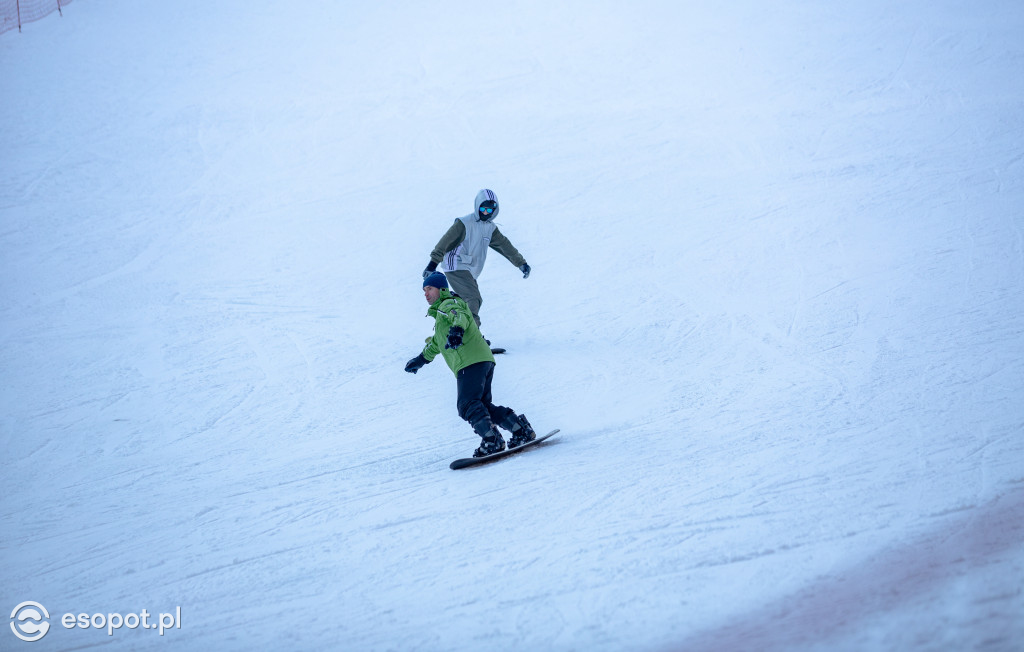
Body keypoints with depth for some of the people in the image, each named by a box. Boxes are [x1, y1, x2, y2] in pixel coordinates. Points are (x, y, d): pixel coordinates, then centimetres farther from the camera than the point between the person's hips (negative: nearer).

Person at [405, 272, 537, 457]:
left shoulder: (449, 304, 5)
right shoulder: (441, 312, 35)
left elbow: (461, 316, -21)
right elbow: (436, 343, 52)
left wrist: (456, 330, -42)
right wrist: (421, 359, 63)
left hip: (471, 361, -10)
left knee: (468, 405, -18)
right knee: (482, 406, 7)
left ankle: (492, 441, -28)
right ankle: (522, 430, 4)